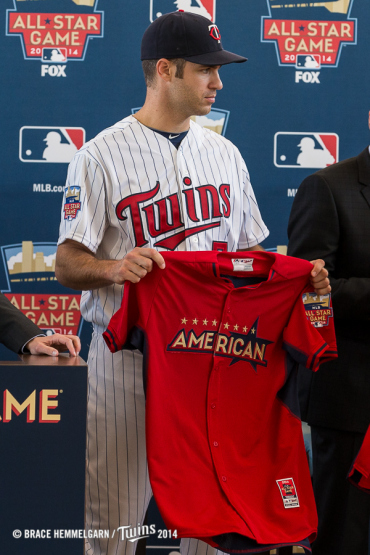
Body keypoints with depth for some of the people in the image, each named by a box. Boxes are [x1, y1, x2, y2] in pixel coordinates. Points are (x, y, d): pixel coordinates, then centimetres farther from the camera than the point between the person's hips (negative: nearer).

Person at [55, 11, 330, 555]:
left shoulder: (225, 153, 13)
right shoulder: (103, 155, -3)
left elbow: (247, 250, 18)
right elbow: (68, 263, -5)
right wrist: (115, 268, -26)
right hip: (128, 353, -4)